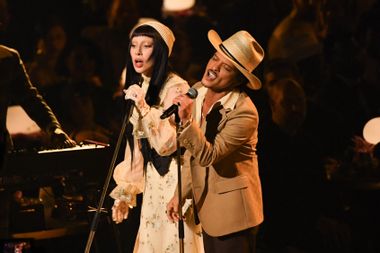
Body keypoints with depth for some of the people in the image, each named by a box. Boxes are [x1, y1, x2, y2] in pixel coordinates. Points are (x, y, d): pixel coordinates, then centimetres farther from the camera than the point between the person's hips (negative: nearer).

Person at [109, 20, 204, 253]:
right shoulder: (138, 87, 9)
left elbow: (167, 143, -22)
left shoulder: (176, 87, -15)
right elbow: (136, 146, 13)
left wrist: (144, 107, -28)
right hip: (151, 181, 8)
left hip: (174, 180, -8)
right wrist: (125, 192, 11)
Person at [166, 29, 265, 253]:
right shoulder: (198, 92, 1)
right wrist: (181, 193, 8)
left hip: (233, 211, -8)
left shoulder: (244, 112, -22)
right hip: (208, 207, 8)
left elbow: (208, 155, -27)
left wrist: (187, 121, -37)